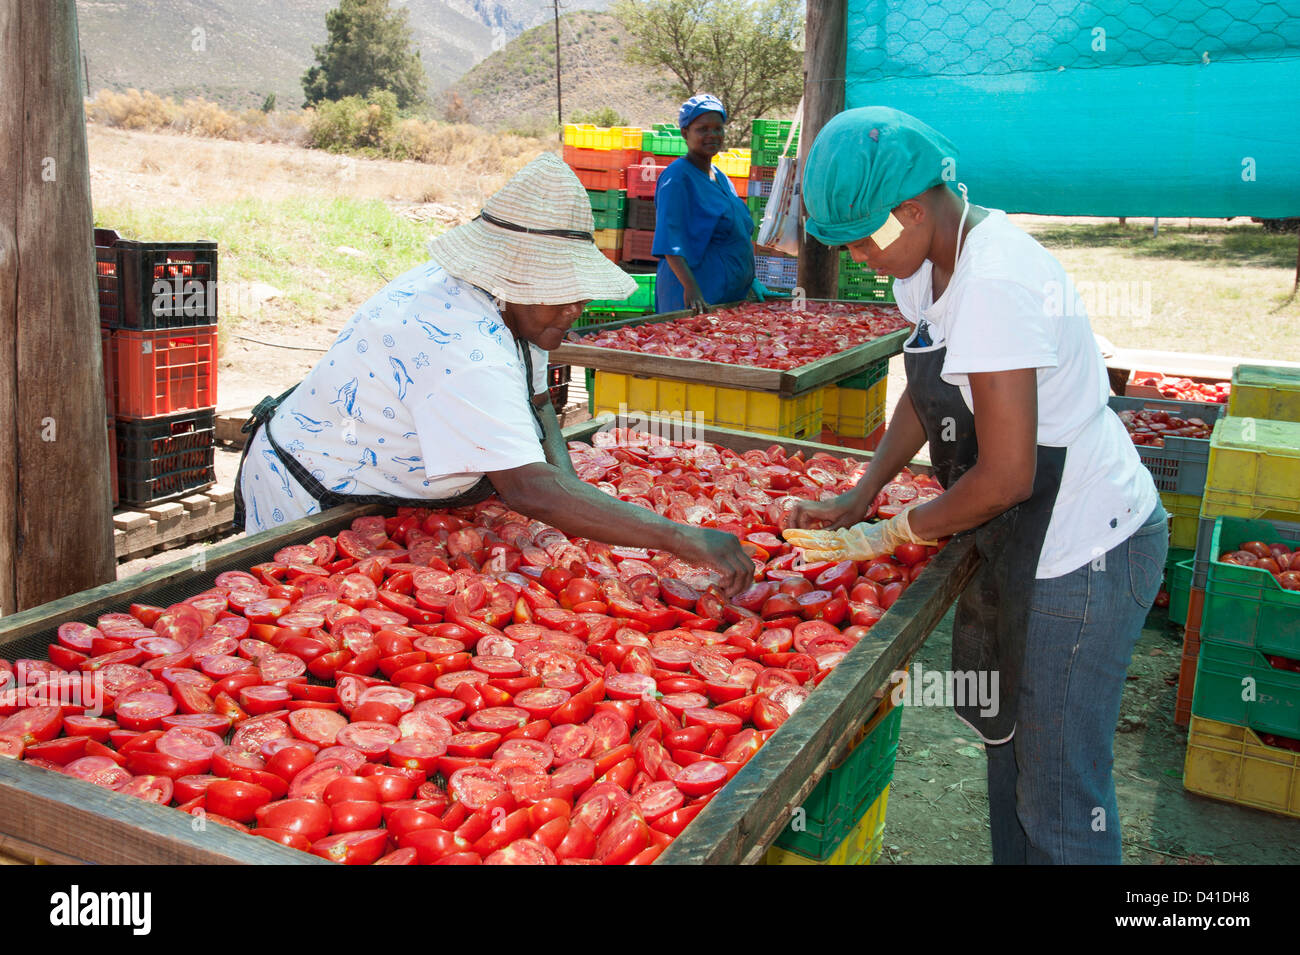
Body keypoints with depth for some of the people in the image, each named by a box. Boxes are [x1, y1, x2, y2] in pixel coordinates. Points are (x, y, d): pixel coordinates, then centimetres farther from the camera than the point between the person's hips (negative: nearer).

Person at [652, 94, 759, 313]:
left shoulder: (720, 178, 17)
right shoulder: (677, 177, -10)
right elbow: (670, 242, -20)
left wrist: (750, 280, 17)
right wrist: (690, 287, -31)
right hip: (697, 297, -8)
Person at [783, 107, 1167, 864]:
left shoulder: (994, 284, -28)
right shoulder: (935, 262, 2)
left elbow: (1005, 475, -27)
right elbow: (927, 392, 16)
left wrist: (893, 534, -13)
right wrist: (860, 495, 6)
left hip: (1084, 553, -10)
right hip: (1029, 543, 10)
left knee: (1060, 800, 3)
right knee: (1008, 735, 26)